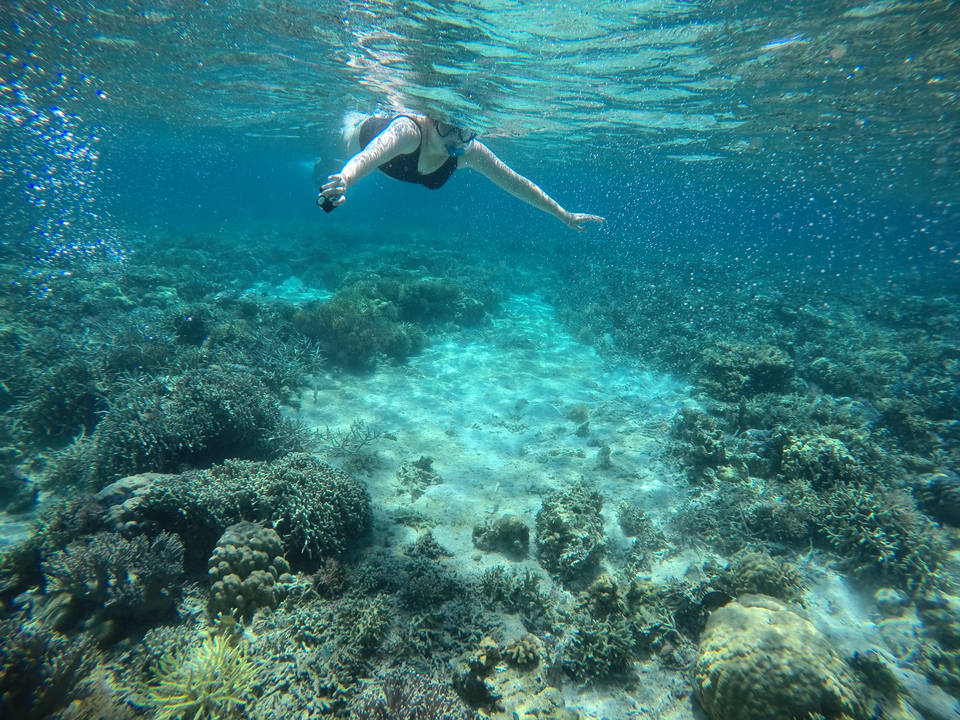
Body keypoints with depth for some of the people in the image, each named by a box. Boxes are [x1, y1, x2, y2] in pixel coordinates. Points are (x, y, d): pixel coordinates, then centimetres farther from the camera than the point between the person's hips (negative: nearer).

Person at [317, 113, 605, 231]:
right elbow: (371, 154, -70)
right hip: (372, 133, -3)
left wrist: (565, 216, -34)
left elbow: (517, 183, -35)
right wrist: (344, 180, -92)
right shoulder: (408, 130, -51)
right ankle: (346, 124, 62)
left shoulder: (470, 152, -39)